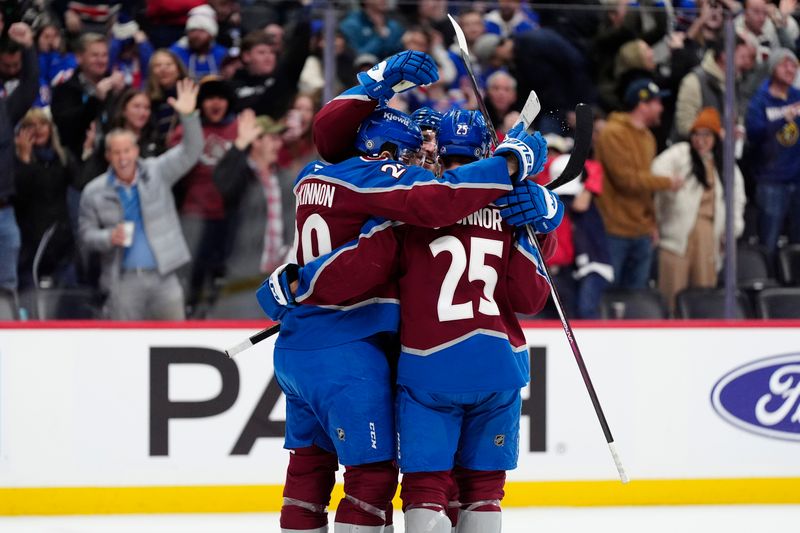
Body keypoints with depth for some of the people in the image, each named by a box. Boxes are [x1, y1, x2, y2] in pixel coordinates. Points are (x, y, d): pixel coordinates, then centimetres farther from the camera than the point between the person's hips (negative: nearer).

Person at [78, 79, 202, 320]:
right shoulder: (94, 192, 1)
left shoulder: (157, 173, 2)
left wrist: (188, 117, -23)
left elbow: (190, 153, -6)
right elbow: (86, 232, 6)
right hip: (124, 280, -1)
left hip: (163, 275, 1)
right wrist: (109, 238, -16)